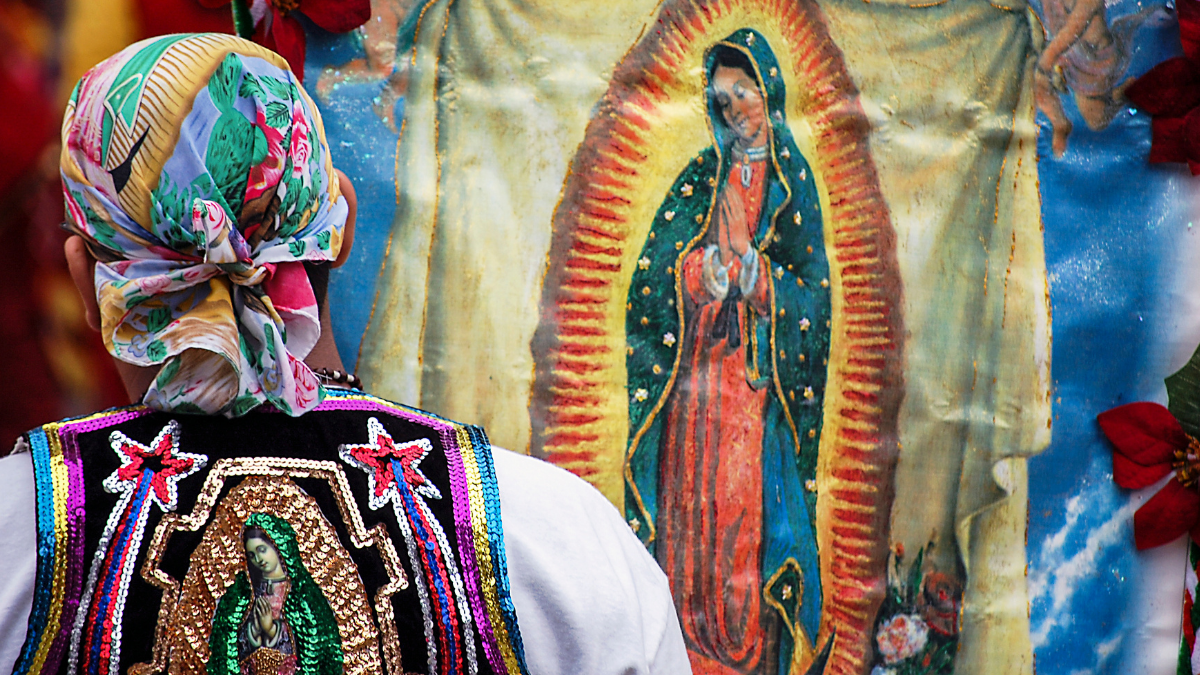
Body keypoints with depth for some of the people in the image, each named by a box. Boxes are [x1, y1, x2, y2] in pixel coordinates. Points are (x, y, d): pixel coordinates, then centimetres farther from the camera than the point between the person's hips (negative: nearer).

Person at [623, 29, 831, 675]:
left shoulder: (792, 179, 6)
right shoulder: (700, 178, 10)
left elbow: (811, 287, 2)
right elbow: (657, 270, 4)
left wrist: (748, 277, -12)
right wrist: (706, 273, -13)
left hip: (761, 377, -1)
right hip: (698, 370, 1)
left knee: (755, 501, -6)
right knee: (694, 496, -4)